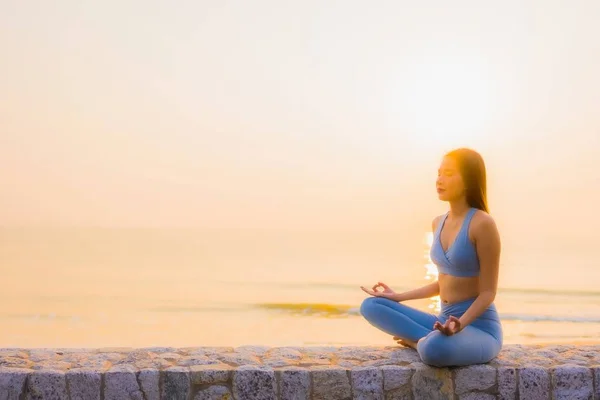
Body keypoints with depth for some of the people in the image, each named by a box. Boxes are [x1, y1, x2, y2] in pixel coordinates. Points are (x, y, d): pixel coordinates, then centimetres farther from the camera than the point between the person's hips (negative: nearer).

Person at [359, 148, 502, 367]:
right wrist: (398, 296, 17)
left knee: (435, 350, -40)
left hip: (479, 327, -8)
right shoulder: (438, 223, 9)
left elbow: (488, 292, -14)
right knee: (371, 306, -2)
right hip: (445, 321, 8)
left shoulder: (482, 223, -16)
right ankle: (429, 340, -12)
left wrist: (461, 323, -30)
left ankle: (422, 341, -7)